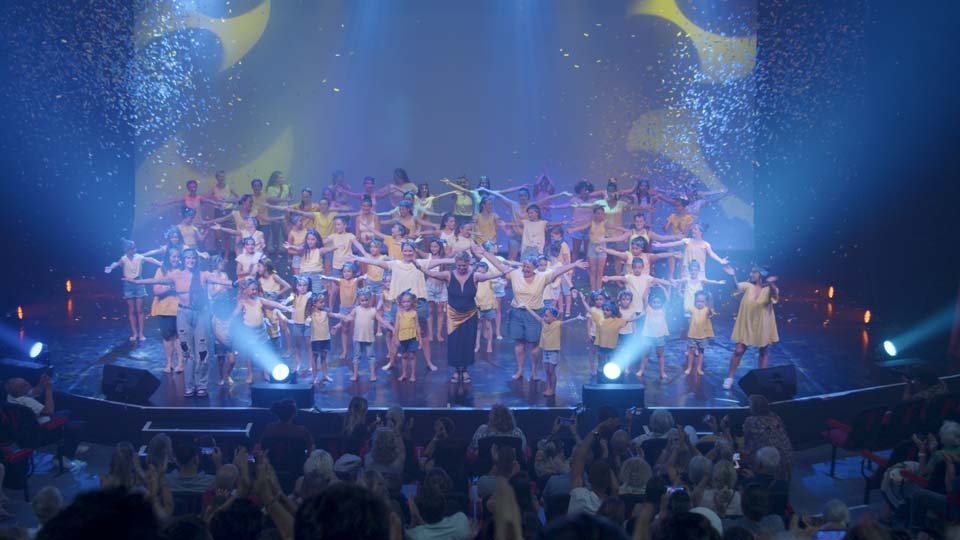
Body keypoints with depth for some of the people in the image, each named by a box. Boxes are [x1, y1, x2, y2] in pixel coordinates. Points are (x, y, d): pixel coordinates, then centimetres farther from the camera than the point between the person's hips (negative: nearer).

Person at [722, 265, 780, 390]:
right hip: (746, 324, 1)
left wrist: (771, 284, -53)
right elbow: (737, 286, -22)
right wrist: (733, 276, -42)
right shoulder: (748, 286, -3)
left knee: (763, 352, 11)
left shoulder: (769, 289, -10)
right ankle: (729, 378, 7)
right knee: (739, 351, 0)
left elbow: (775, 295, -32)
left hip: (762, 326, -1)